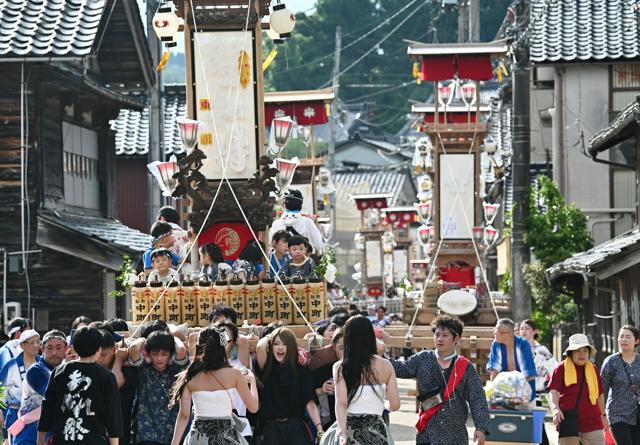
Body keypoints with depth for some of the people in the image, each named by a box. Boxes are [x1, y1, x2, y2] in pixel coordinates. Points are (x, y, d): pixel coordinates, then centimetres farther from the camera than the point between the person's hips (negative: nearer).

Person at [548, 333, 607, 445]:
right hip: (568, 418, -4)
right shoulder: (561, 368, 0)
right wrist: (555, 409, -26)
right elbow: (553, 392, -8)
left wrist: (603, 415, 28)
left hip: (592, 419, 4)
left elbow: (600, 394, 23)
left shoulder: (593, 369, 13)